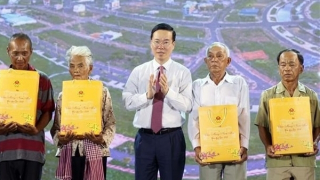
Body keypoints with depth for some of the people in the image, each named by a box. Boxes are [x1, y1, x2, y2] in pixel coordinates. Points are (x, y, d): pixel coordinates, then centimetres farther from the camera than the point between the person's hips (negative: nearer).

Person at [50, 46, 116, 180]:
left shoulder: (102, 92, 4)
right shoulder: (63, 95, 10)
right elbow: (56, 127, 9)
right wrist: (60, 139, -11)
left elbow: (110, 123, 2)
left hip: (94, 153, -2)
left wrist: (102, 138, -16)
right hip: (69, 153, 2)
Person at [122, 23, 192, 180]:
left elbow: (187, 105, -12)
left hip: (172, 138, -1)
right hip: (145, 137, 1)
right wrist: (147, 95, -20)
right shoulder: (138, 71, 4)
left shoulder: (183, 72, -1)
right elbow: (128, 102, -4)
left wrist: (168, 91, -26)